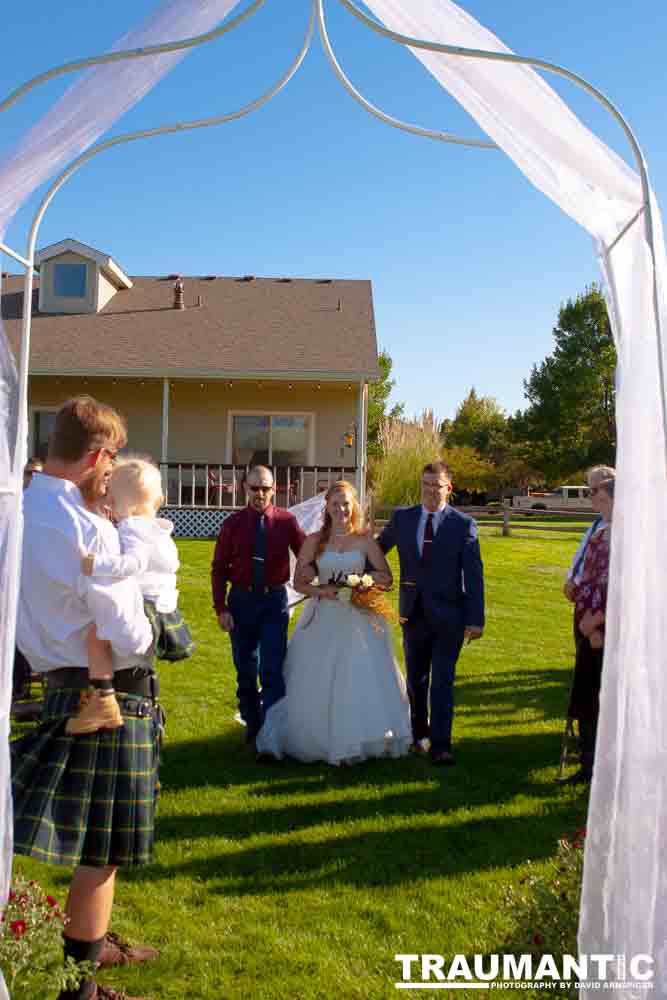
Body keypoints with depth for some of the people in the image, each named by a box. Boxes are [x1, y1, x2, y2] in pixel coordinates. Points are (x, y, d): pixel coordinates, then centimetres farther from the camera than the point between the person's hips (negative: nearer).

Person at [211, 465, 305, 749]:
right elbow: (218, 568, 1)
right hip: (241, 600, 2)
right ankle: (252, 726, 30)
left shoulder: (287, 522, -3)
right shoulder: (233, 523, -1)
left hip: (274, 601, -1)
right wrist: (221, 608, -5)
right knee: (245, 670, 13)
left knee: (272, 671, -5)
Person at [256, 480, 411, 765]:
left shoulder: (365, 541, 2)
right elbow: (299, 583, 3)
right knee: (317, 685, 6)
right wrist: (322, 591, -15)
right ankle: (318, 740, 23)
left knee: (362, 682, -1)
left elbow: (386, 578, 3)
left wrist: (359, 580, -13)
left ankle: (357, 741, 15)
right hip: (323, 620, 1)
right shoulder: (314, 541, 3)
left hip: (358, 621, 0)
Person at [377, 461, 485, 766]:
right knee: (416, 680, 15)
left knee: (442, 682, 0)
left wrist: (476, 619, -10)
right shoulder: (402, 518, 3)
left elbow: (474, 575, -6)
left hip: (448, 616, -3)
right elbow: (378, 549, 16)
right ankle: (419, 734, 34)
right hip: (413, 614, 3)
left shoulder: (463, 524, -5)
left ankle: (440, 745, 9)